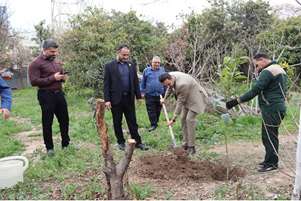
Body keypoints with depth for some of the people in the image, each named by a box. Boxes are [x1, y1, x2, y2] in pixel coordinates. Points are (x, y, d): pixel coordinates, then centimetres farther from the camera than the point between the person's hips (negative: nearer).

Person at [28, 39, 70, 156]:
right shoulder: (36, 63, -10)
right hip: (46, 95, -6)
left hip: (59, 93, 7)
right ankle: (49, 147, 17)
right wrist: (52, 78, -21)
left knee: (64, 119, 12)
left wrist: (63, 77, -1)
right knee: (47, 122, 4)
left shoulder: (57, 62, 12)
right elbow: (34, 81, -17)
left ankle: (66, 143, 28)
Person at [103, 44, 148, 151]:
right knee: (117, 123, 9)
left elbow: (136, 81, 10)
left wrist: (138, 96, 6)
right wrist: (107, 100, -11)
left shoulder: (132, 65, 7)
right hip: (116, 99, -2)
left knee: (132, 122, 8)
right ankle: (121, 142, 23)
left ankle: (137, 142, 16)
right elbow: (106, 84, -5)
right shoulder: (109, 66, -3)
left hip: (129, 98, 3)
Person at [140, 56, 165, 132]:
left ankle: (155, 122, 28)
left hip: (160, 94, 2)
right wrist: (142, 92, 4)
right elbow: (143, 82, 6)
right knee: (151, 111, 0)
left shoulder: (162, 70, 4)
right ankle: (153, 124, 9)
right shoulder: (146, 70, 0)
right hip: (149, 95, -1)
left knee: (158, 110, 12)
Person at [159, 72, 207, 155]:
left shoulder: (181, 84, -37)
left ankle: (191, 147, -8)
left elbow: (180, 102, -29)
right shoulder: (170, 75, -12)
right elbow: (170, 87, 14)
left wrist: (173, 119, -24)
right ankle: (185, 144, 15)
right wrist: (164, 98, 20)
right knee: (183, 118, 6)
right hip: (187, 98, 9)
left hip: (195, 98, -9)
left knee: (189, 119, -17)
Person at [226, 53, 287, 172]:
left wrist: (236, 101, -22)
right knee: (270, 136, 16)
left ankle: (272, 163, 7)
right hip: (277, 108, 10)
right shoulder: (280, 69, 18)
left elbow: (255, 91, -22)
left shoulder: (268, 71, -14)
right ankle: (269, 160, 25)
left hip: (271, 109, -10)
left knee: (269, 136, -2)